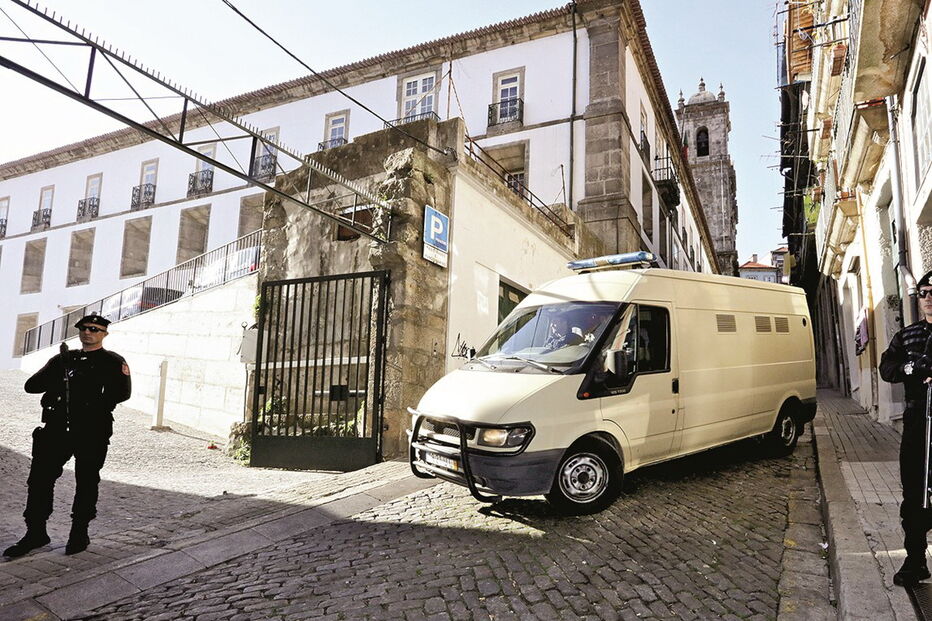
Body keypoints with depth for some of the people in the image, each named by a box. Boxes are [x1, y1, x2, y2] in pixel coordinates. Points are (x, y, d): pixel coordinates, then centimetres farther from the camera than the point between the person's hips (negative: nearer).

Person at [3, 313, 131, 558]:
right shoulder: (63, 359, 15)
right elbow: (31, 386, 11)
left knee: (86, 484, 5)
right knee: (39, 479, 5)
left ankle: (79, 534, 18)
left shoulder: (113, 362, 2)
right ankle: (35, 533, 19)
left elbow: (123, 393, -11)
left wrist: (97, 405, -23)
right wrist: (57, 379, -6)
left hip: (93, 433, -4)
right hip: (58, 429, 4)